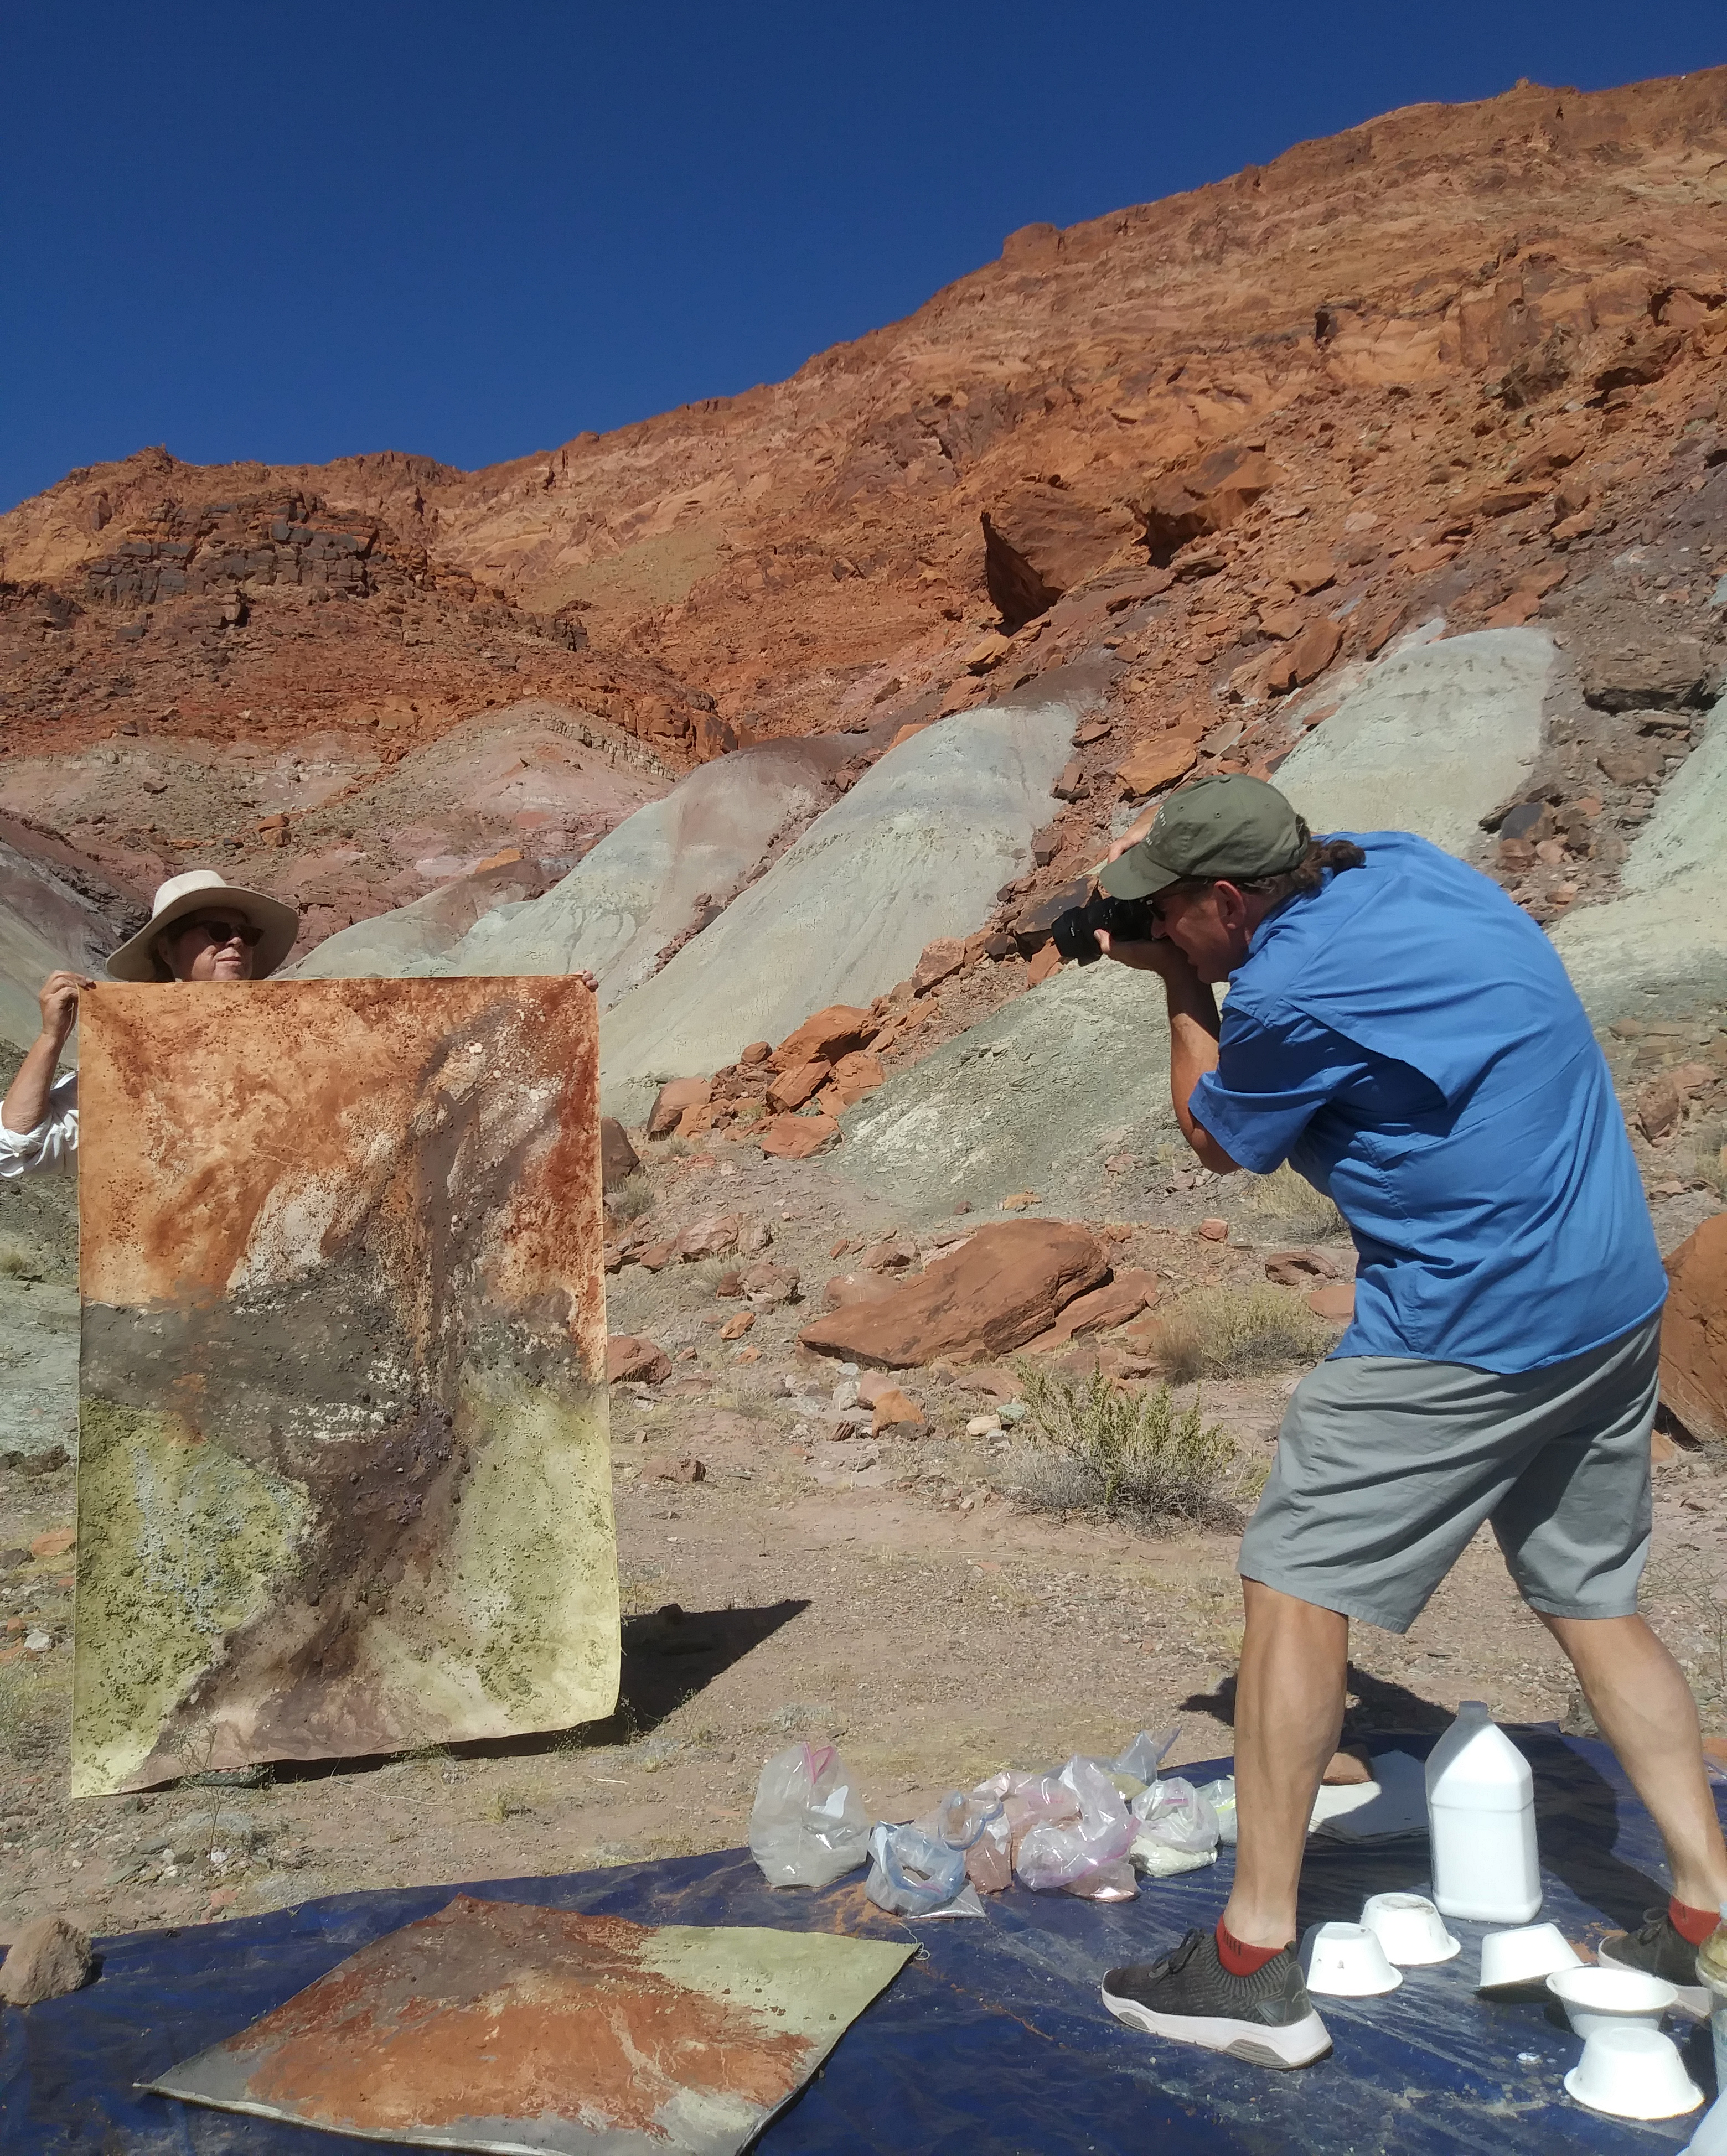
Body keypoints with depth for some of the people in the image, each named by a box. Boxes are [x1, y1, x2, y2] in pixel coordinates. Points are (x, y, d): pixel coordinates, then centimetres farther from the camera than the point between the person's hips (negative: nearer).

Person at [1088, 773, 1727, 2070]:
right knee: (1594, 1601, 21)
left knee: (1295, 1590, 0)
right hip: (1618, 1303, 10)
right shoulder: (1400, 863, 5)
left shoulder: (1294, 991, -20)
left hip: (1471, 1330, -9)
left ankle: (1254, 1963, 7)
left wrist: (1180, 986, 8)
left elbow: (1221, 1145, -1)